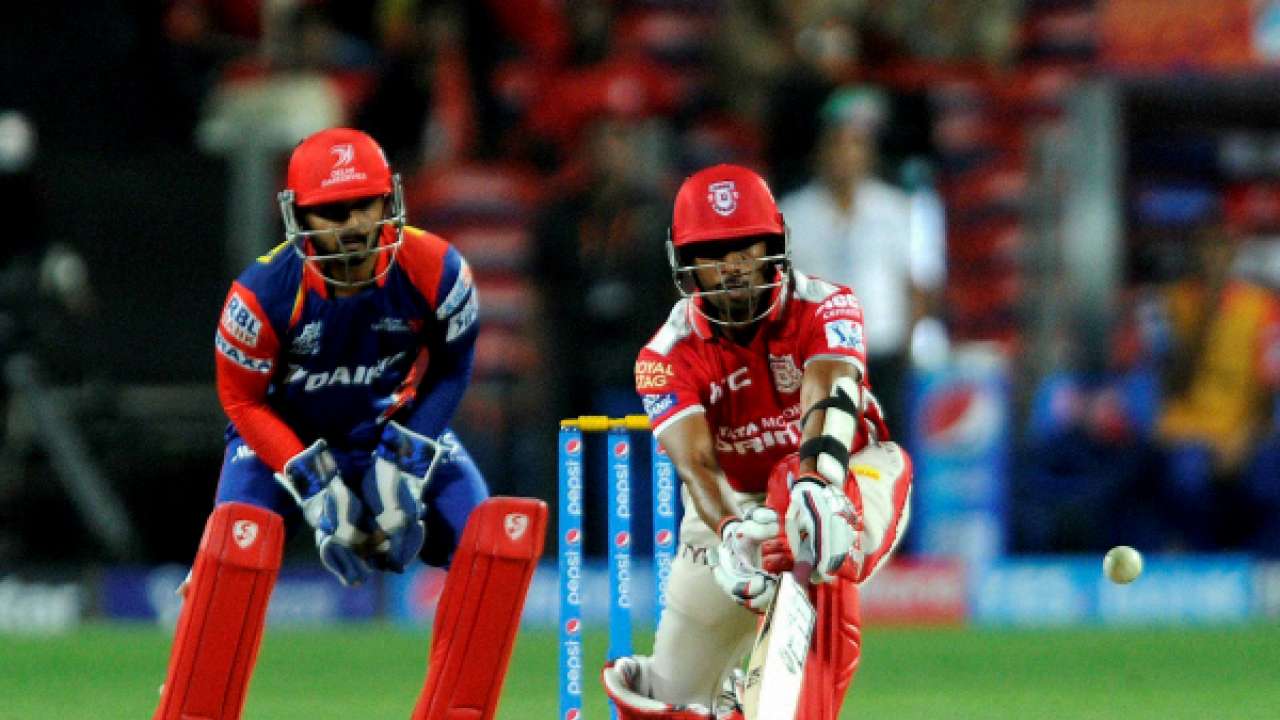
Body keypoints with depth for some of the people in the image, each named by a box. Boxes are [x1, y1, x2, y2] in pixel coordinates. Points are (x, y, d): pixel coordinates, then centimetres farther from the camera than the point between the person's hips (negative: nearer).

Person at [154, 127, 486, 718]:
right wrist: (313, 485, -21)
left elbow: (450, 370, -5)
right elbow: (242, 401, -13)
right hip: (285, 436, -2)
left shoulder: (433, 271, -22)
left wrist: (407, 458, -16)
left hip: (395, 424, 2)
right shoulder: (265, 291, -27)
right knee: (239, 541, -28)